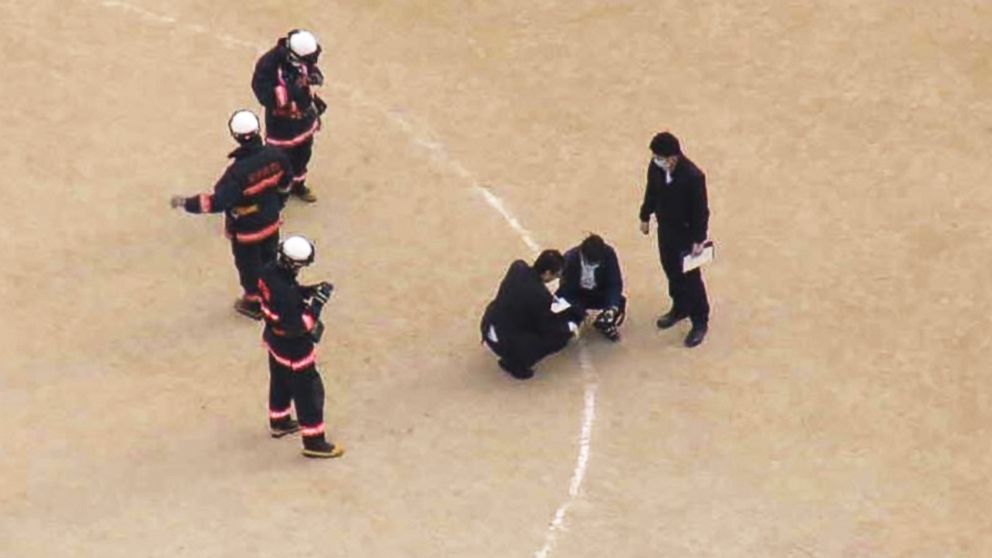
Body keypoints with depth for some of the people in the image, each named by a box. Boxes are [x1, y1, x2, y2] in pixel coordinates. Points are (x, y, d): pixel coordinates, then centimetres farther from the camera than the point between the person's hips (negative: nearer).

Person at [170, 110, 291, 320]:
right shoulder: (274, 155, -19)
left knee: (249, 266, 19)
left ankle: (254, 304, 39)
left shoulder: (238, 171, -37)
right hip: (271, 222, 5)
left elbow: (218, 201, -34)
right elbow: (286, 179, 0)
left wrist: (186, 202, -25)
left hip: (246, 230, -5)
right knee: (269, 259, 28)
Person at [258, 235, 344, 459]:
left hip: (275, 340, 9)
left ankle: (279, 423, 51)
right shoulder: (285, 293, -39)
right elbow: (297, 327, -32)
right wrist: (316, 303, -29)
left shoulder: (269, 272, -13)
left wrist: (309, 291, -6)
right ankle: (314, 442, 19)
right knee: (309, 392, 7)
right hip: (293, 348, -9)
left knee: (280, 382, 30)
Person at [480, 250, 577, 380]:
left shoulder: (518, 267, -8)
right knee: (560, 336, 0)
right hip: (503, 341, -7)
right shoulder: (540, 295, -26)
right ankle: (514, 362, 3)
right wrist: (569, 327, 9)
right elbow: (546, 327, -9)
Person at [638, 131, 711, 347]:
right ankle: (680, 308, 45)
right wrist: (645, 216, 15)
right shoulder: (656, 167, -15)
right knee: (671, 271, 22)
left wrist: (699, 240, -16)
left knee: (690, 277, 6)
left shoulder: (693, 176, -32)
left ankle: (700, 321, 22)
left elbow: (701, 210, -22)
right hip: (665, 228, 6)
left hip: (686, 232, -6)